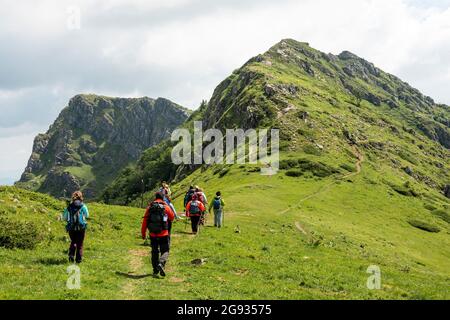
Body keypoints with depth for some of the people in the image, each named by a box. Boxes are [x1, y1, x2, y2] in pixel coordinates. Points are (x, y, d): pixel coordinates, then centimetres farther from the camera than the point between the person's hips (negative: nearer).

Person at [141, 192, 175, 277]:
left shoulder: (150, 207, 3)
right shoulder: (166, 207, -3)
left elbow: (144, 221, 5)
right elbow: (172, 217, 13)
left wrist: (143, 233, 14)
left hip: (153, 235, 3)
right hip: (163, 234, -3)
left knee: (154, 252, 15)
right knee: (165, 251, 4)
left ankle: (155, 271, 19)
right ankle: (161, 263, -24)